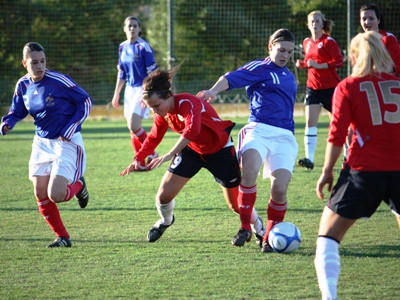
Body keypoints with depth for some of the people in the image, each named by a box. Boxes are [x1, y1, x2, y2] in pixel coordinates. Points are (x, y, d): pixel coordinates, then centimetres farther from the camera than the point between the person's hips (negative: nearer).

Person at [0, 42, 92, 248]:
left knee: (55, 195, -16)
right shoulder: (23, 85, -1)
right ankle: (62, 237, 18)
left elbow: (86, 102, -11)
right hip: (41, 143, 6)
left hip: (66, 142, -6)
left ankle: (78, 185, 18)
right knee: (41, 195, 1)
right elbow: (17, 112, 12)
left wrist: (69, 130, -16)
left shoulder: (59, 81, -19)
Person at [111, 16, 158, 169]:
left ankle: (152, 154, 2)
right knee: (132, 129, 6)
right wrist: (116, 94, 18)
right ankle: (140, 163, 14)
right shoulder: (123, 47, 9)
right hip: (129, 89, 7)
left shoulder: (143, 47, -12)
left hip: (142, 90, -7)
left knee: (134, 126, -15)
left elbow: (152, 73, -14)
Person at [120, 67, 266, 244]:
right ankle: (165, 221, 27)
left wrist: (169, 155, -60)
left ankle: (259, 229, 32)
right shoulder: (163, 113, -12)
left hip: (220, 150, -6)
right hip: (192, 150, 6)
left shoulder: (188, 103, -35)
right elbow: (153, 138, 4)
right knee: (164, 195, -6)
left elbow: (192, 130, -53)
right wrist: (138, 159, -8)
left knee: (236, 204, 3)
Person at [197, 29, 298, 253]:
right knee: (249, 171, -32)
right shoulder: (260, 68, 4)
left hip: (284, 136, 5)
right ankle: (245, 228, -17)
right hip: (259, 130, -5)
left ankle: (270, 237, 6)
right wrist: (214, 91, -34)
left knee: (280, 188, -14)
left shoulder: (290, 77, 24)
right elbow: (232, 78, -14)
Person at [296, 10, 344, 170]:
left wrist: (318, 65, -24)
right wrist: (302, 64, 2)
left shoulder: (328, 41, -10)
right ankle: (309, 158, -14)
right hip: (313, 87, 5)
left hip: (331, 87, -5)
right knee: (310, 122, -10)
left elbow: (339, 61, -17)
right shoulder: (307, 43, 9)